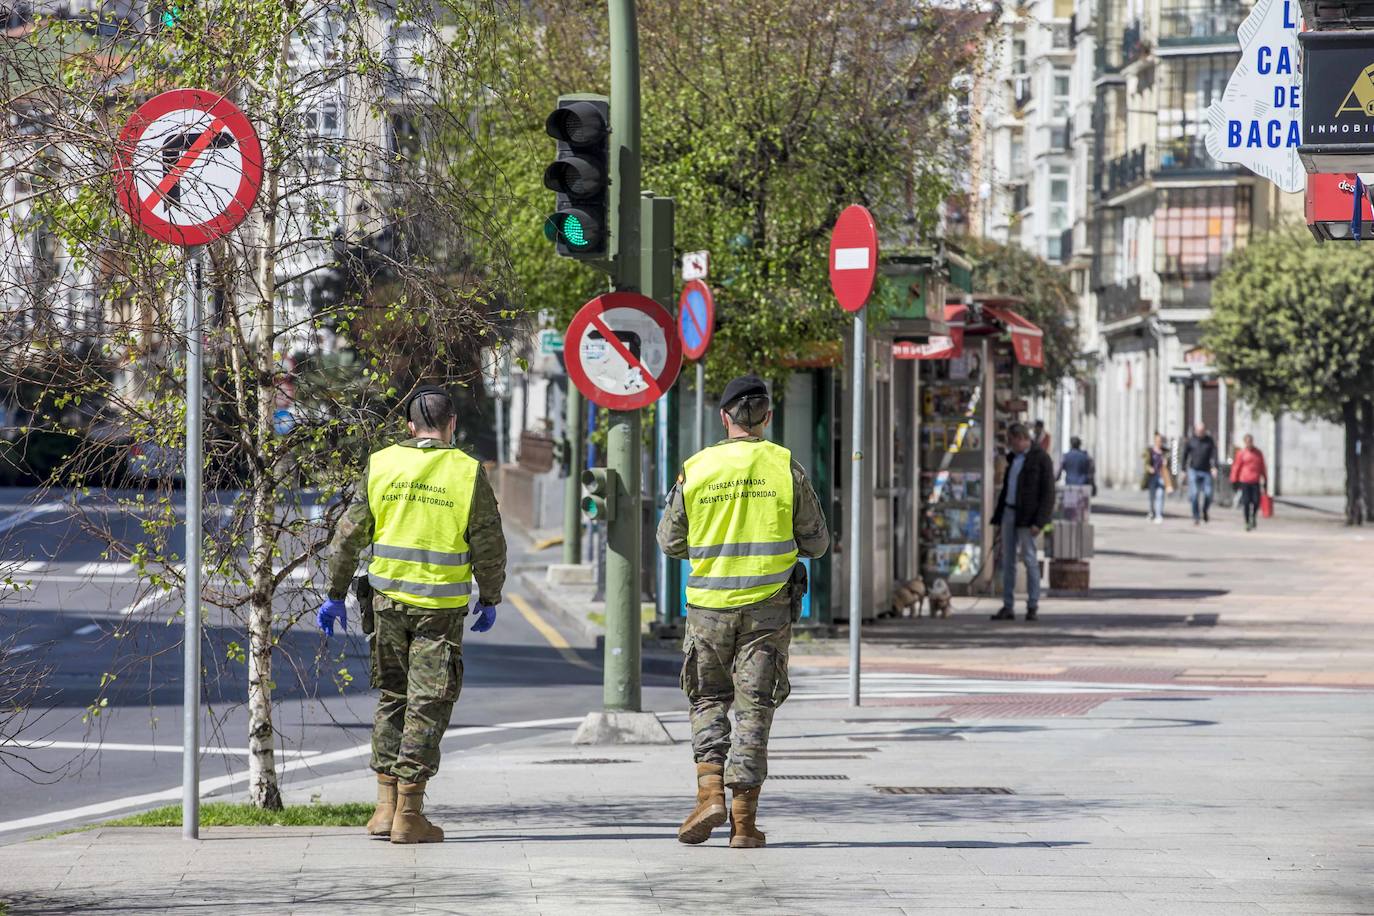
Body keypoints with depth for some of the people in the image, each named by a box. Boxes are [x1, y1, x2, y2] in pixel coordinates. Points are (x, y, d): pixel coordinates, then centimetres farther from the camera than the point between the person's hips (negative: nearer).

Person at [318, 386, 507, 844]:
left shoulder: (381, 464, 0)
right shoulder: (468, 472, -5)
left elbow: (350, 534, 1)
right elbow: (489, 545, -3)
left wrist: (336, 594, 9)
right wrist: (489, 599, 10)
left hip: (388, 597, 2)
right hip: (441, 606, -2)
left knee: (392, 695, 15)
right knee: (428, 703, 2)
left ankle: (386, 806, 13)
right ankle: (409, 814, 0)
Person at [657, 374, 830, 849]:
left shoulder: (695, 469, 0)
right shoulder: (785, 467, -2)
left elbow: (670, 542, 7)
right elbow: (817, 542, 4)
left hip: (709, 604, 0)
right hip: (768, 607, 0)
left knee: (708, 700, 15)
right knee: (753, 707, 4)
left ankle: (710, 794, -3)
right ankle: (744, 820, 1)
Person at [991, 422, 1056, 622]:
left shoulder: (1041, 459, -9)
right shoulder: (1014, 457, 14)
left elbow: (1048, 493, -13)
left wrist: (1039, 522, -19)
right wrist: (998, 516, 14)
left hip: (1027, 516, -7)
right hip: (1009, 513, 7)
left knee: (1029, 558, -5)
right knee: (1007, 560, 5)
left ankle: (1033, 606, 1)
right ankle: (1007, 607, 6)